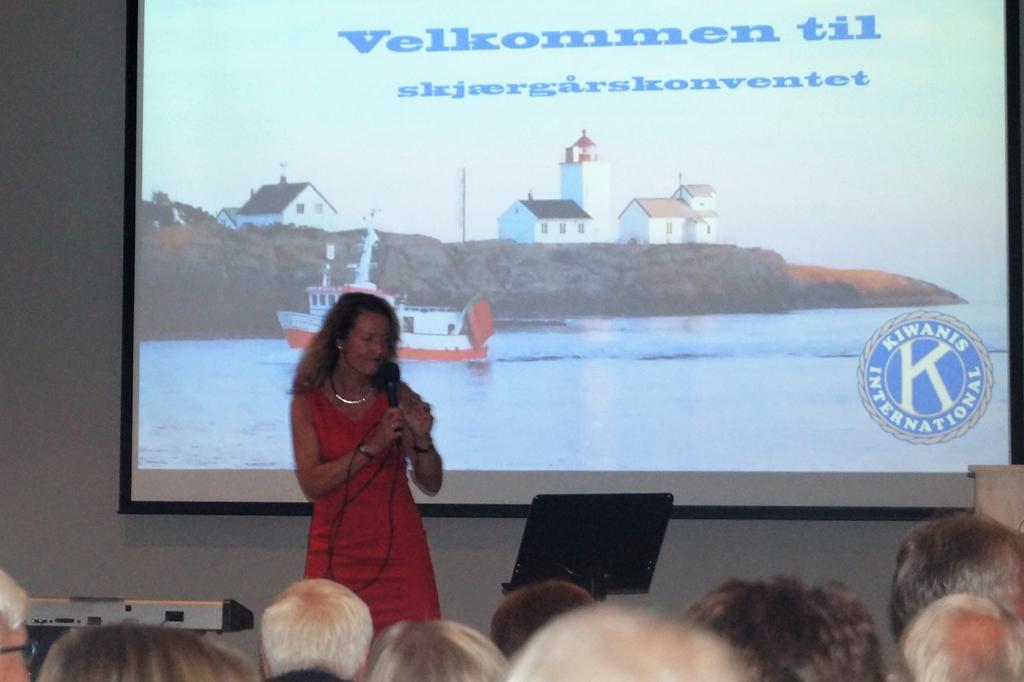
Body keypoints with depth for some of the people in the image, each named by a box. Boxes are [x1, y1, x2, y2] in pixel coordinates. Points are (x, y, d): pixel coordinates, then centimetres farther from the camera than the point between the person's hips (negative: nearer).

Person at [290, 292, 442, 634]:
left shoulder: (397, 397, 4)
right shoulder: (308, 403, 2)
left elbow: (431, 485, 6)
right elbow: (311, 484, -9)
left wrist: (422, 439, -12)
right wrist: (373, 446, -16)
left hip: (400, 551, 1)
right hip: (337, 552, -1)